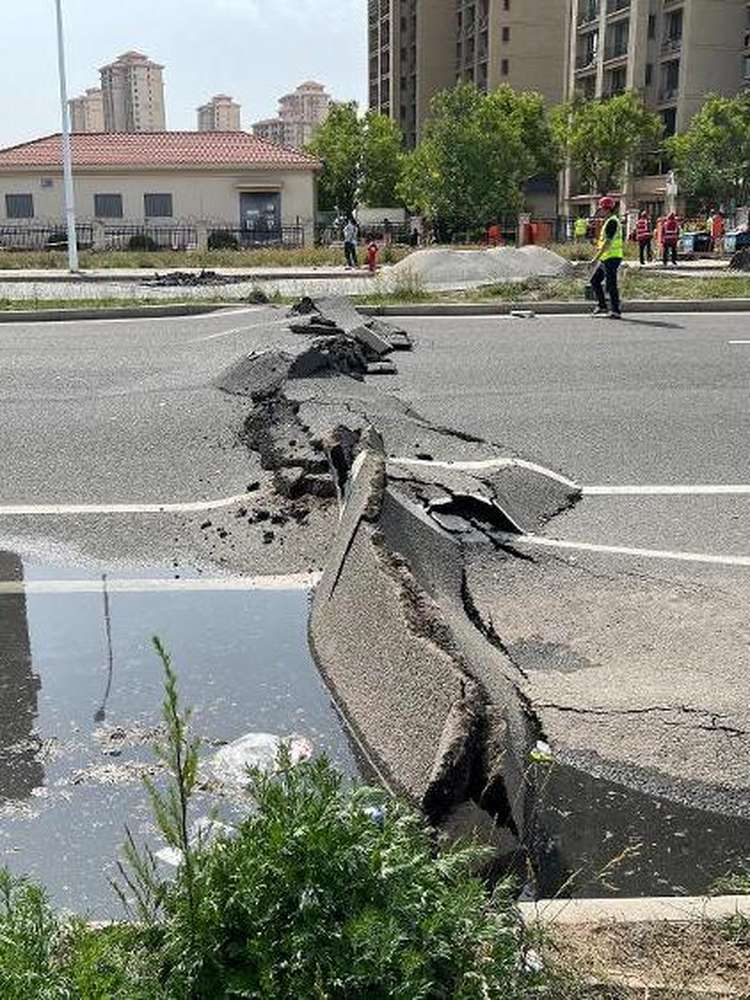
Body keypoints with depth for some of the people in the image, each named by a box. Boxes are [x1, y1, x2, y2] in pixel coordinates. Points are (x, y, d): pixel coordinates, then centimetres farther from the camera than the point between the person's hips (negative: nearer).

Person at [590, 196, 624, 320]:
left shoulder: (612, 222, -15)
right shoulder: (609, 221, 17)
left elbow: (607, 242, -22)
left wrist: (596, 258, -23)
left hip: (612, 257, -11)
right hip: (606, 258, 11)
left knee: (611, 285, -7)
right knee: (595, 281, 13)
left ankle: (615, 312, -3)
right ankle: (602, 306, 18)